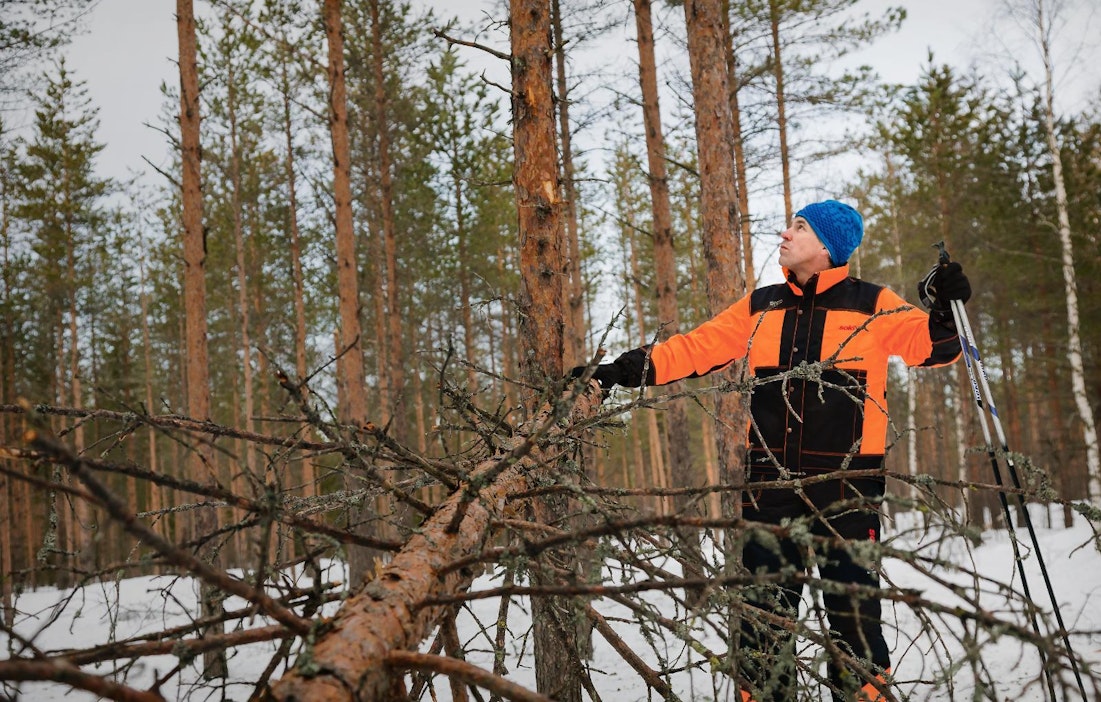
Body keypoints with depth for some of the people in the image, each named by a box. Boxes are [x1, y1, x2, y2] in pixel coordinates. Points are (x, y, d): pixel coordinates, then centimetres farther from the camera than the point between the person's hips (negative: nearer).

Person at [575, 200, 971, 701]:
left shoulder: (872, 305, 2)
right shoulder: (760, 307, 12)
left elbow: (931, 345, -4)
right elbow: (695, 348, 9)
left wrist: (945, 310, -24)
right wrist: (624, 370, 1)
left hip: (847, 486, -3)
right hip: (771, 484, 4)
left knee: (853, 610, 5)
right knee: (764, 610, 10)